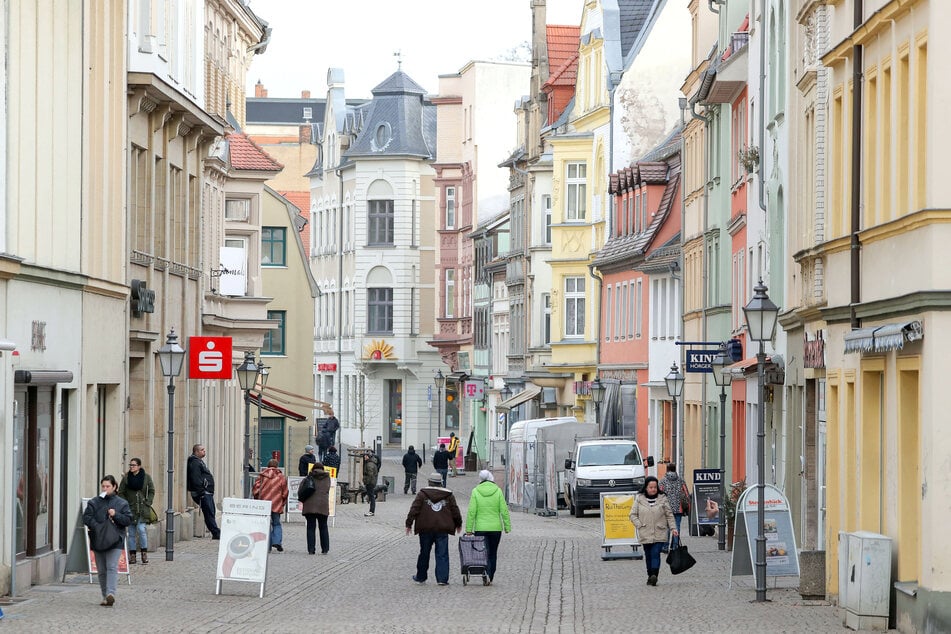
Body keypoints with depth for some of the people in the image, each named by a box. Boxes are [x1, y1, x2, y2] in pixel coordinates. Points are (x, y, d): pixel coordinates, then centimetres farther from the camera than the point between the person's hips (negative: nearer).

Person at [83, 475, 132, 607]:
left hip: (115, 541, -3)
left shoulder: (121, 503, 6)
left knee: (112, 567, -16)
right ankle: (105, 596, 14)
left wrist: (116, 515, -13)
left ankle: (111, 593, -26)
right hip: (98, 541, 3)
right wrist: (97, 527, -14)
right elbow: (86, 518, 0)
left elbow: (128, 519, 2)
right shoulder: (94, 503, 9)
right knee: (102, 570, 7)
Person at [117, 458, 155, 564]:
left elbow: (152, 491, 8)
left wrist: (147, 503, -2)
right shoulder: (126, 478, 2)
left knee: (141, 529, -14)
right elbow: (121, 493, 7)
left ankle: (144, 552, 0)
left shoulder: (146, 477, 1)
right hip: (130, 509, 2)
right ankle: (132, 554, 11)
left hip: (143, 509, -2)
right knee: (131, 532, 3)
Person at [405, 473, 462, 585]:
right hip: (442, 530, 1)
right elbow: (455, 511, 11)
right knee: (442, 555, 1)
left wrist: (409, 524, -1)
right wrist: (458, 524, 25)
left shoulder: (422, 494, -1)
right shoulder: (448, 495, 6)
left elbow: (414, 509, -6)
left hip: (426, 529, -1)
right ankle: (442, 578, -6)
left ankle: (421, 577, 22)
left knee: (424, 553, 12)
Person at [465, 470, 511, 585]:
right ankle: (490, 578, 16)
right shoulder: (498, 491, -3)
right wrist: (507, 527, 4)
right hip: (496, 528, 1)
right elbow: (504, 511, -4)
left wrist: (468, 529, -1)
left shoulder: (475, 492, -5)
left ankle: (486, 574, -21)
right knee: (493, 554, 12)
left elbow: (471, 512, -6)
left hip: (480, 528, -1)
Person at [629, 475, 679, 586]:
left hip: (659, 534, -1)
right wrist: (640, 525, -5)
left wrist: (673, 528, -1)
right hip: (645, 534, 2)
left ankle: (654, 576, -23)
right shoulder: (639, 499, 4)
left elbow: (669, 515, 8)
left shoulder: (662, 499, 4)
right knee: (648, 555, 8)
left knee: (655, 554, -14)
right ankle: (650, 576, 18)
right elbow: (633, 515, 7)